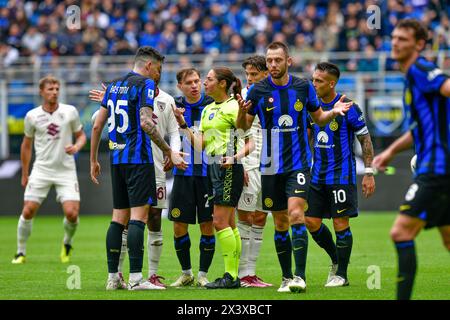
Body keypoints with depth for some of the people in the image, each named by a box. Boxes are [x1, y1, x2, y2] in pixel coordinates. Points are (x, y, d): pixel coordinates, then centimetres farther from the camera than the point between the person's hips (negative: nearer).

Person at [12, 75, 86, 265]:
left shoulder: (70, 112, -2)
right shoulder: (32, 116, 0)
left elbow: (81, 135, 11)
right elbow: (27, 144, 13)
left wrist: (76, 147, -13)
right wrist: (24, 174, 15)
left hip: (66, 170, 0)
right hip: (41, 170, 1)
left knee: (71, 213, -14)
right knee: (28, 212, -8)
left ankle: (67, 244, 17)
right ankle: (21, 252, 11)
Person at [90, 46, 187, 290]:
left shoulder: (114, 85, 16)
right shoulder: (145, 84, -6)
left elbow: (97, 125, 16)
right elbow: (145, 122, -18)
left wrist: (93, 160, 22)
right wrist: (169, 152, -15)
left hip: (117, 158, 8)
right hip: (138, 158, -7)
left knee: (119, 217, 10)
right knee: (139, 215, -9)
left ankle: (112, 277, 9)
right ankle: (135, 278, -14)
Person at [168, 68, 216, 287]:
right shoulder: (174, 106, 3)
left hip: (208, 172, -2)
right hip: (183, 173, 2)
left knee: (207, 225, -1)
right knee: (179, 225, 2)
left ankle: (202, 275, 11)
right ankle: (186, 273, 18)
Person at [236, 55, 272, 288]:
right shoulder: (240, 97, -2)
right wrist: (240, 165, -15)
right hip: (250, 165, -5)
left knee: (260, 219, 6)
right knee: (245, 218, -6)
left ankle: (251, 271, 11)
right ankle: (243, 274, -4)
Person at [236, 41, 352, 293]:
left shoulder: (303, 87, 0)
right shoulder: (258, 91, -2)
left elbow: (319, 117, 14)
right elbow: (244, 126, 5)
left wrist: (333, 112, -7)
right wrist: (242, 112, -17)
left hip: (299, 163, -1)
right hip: (271, 166, 1)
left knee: (296, 214, -17)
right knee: (281, 223, 7)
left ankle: (300, 276, -19)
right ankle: (286, 277, 18)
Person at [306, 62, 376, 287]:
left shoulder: (348, 108, -11)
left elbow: (365, 140, -6)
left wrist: (369, 173, -8)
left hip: (342, 175, -6)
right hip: (318, 176, 6)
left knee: (340, 224, -3)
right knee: (311, 222, 3)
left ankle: (341, 275, 9)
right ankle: (336, 260, 25)